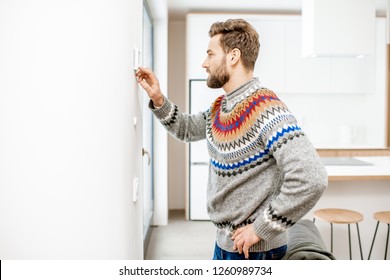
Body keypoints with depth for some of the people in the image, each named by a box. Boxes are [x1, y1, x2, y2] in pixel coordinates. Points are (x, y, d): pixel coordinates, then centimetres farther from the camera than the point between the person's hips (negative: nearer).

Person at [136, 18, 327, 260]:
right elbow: (188, 130, 22)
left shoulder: (266, 111, -24)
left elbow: (312, 178, -32)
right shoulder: (220, 107, 4)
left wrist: (262, 228, -24)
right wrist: (158, 99, 6)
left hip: (253, 249, -8)